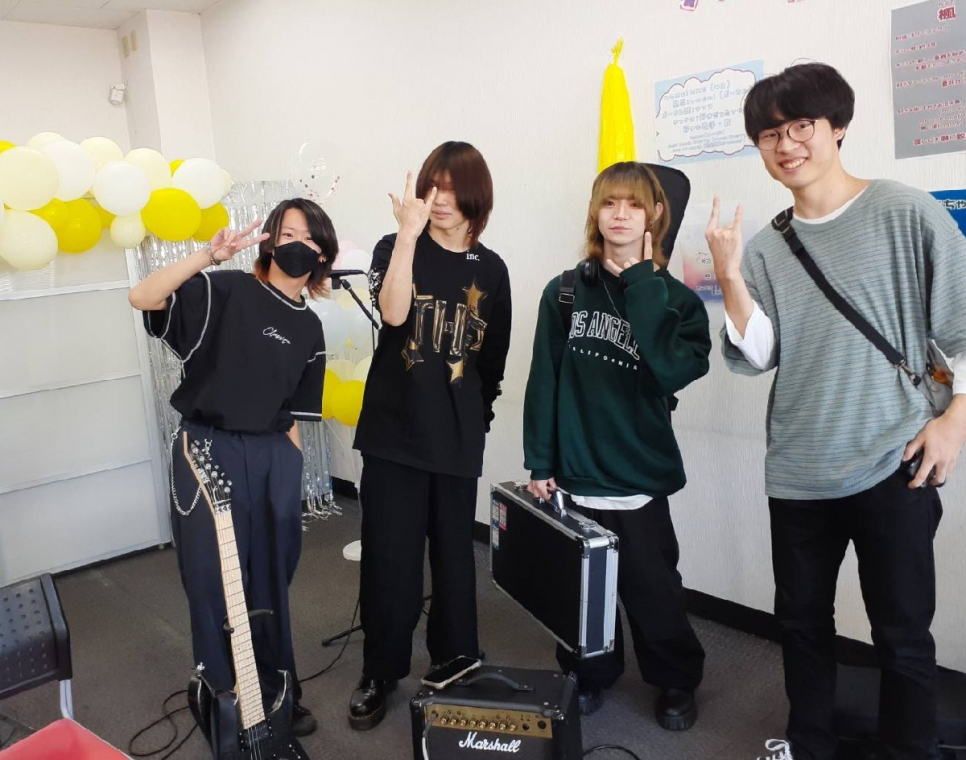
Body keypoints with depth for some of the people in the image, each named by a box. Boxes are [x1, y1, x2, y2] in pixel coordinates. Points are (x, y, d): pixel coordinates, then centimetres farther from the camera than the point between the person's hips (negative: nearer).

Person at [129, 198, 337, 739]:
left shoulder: (309, 328, 9)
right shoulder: (227, 291, -6)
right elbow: (142, 298, -20)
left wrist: (292, 471, 11)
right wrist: (211, 255, -28)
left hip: (274, 457, 5)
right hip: (209, 450, -4)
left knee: (270, 582, 14)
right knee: (216, 581, 4)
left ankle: (276, 694, 31)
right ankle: (227, 697, 25)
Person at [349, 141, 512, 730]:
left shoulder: (489, 268, 7)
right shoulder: (395, 248, 1)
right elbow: (393, 312, -21)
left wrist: (478, 415, 11)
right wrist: (409, 232, -22)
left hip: (458, 438, 2)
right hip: (394, 431, -2)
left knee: (455, 554, 12)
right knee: (390, 559, 2)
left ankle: (457, 662, 32)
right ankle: (381, 674, 21)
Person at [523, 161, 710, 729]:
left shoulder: (676, 299, 0)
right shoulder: (565, 292, 2)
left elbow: (671, 371, -20)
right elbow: (544, 380, 1)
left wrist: (644, 283, -14)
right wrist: (539, 462, -3)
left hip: (639, 479, -1)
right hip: (573, 474, 1)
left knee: (653, 591, 8)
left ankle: (677, 683, 33)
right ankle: (589, 676, 36)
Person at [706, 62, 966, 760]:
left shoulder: (906, 213, -4)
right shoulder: (766, 247, 6)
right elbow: (758, 357, -3)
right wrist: (731, 278, -15)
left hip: (892, 467, -4)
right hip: (798, 472, 4)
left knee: (902, 632, 7)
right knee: (802, 619, 16)